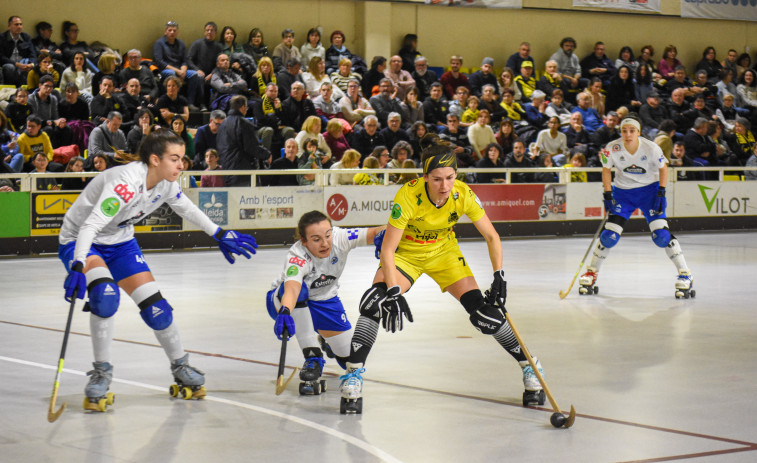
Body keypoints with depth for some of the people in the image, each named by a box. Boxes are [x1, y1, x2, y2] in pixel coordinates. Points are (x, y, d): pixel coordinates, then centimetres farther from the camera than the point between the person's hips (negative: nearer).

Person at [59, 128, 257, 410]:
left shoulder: (166, 184, -9)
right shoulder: (127, 181, -34)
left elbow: (186, 208, 14)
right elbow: (90, 225, -41)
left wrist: (219, 234, 18)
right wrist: (78, 268, -53)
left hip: (120, 243, 7)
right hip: (79, 241, -7)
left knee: (155, 306, -2)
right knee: (105, 294, -33)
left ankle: (181, 370, 19)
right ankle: (101, 373, -17)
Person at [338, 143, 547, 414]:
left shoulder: (463, 194, -23)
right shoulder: (408, 196, -32)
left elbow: (491, 236, -12)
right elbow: (387, 249, -29)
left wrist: (499, 278, -22)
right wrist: (394, 292, -37)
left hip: (444, 252, 2)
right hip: (405, 252, -2)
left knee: (485, 312, -9)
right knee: (375, 303, -27)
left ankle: (529, 367, 9)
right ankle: (353, 375, -15)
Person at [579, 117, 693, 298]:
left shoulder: (651, 148, -20)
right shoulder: (612, 148, -17)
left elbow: (663, 168, -5)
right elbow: (606, 169, -1)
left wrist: (661, 193, -11)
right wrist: (608, 193, -8)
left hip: (649, 189, -2)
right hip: (622, 191, 2)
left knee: (661, 234, -15)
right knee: (609, 235, -4)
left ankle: (685, 275, -8)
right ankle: (592, 273, 16)